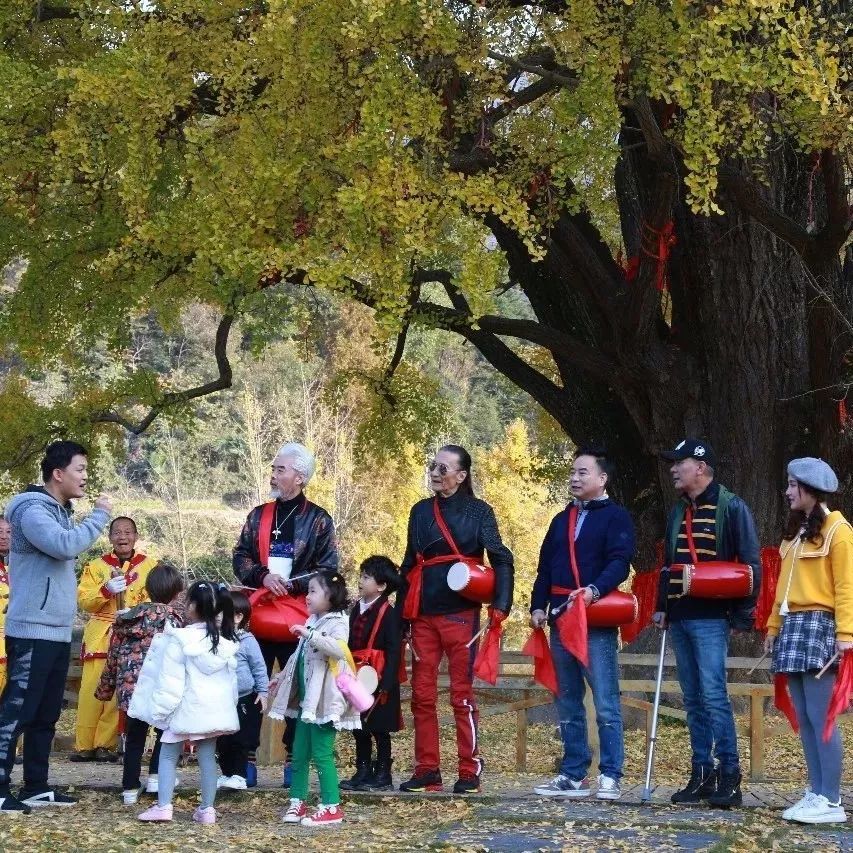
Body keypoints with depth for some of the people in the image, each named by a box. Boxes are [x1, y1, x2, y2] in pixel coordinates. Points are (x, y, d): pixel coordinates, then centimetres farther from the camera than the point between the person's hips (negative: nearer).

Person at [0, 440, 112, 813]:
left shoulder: (60, 512, 17)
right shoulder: (32, 510, -12)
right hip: (32, 631, -10)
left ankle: (36, 786, 18)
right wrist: (99, 516, -18)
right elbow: (64, 545, -28)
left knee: (46, 714, 12)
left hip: (57, 632, 10)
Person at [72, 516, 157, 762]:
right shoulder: (96, 566, 11)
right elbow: (84, 601, 2)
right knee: (91, 689, -5)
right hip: (100, 635, 1)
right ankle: (84, 746, 0)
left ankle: (105, 744, 2)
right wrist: (106, 590, -15)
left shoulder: (150, 566, 8)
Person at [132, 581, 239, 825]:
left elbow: (171, 681, -13)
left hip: (187, 710, -5)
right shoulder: (227, 643, 5)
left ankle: (163, 806, 0)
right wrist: (230, 704, 19)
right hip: (216, 710, 5)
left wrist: (160, 710, -7)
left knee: (168, 756, 5)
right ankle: (207, 809, 10)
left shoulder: (180, 641, -13)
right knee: (207, 757, 10)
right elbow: (231, 679, 10)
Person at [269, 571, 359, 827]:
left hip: (323, 702, -9)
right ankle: (297, 802, 18)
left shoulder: (337, 623, -10)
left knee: (321, 753, -8)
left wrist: (309, 635, -33)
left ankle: (331, 807, -3)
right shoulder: (313, 623, 16)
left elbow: (339, 649, -31)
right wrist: (282, 676, 31)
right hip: (305, 700, 9)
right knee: (299, 753, 11)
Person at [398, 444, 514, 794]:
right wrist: (401, 614, 14)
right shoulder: (420, 511, 13)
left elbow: (501, 559, -3)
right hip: (423, 614, 4)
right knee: (422, 693, 3)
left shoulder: (478, 511, 1)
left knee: (461, 692, -3)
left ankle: (470, 772, 2)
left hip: (460, 613, -4)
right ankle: (427, 771, 9)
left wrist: (500, 605, -13)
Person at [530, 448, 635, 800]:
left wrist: (595, 590, -29)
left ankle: (610, 777, -4)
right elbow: (546, 567, 19)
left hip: (599, 623, -7)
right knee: (567, 704, 9)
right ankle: (573, 775, 15)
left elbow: (619, 562, -13)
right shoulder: (561, 520, 20)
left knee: (606, 703, -7)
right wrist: (538, 606, 7)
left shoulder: (616, 516, 0)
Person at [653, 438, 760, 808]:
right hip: (680, 618, 7)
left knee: (713, 695, -12)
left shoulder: (731, 507, -5)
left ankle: (729, 776, -7)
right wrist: (662, 606, 15)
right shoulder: (678, 513, 17)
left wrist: (743, 612, -10)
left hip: (711, 617, -7)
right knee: (693, 699, 8)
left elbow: (750, 562, -7)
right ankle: (701, 774, 13)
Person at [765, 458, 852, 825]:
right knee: (804, 719, 7)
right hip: (792, 627, 8)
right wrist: (774, 626, 17)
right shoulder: (796, 531, 19)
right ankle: (816, 794, 11)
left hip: (818, 627, -8)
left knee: (820, 718, -9)